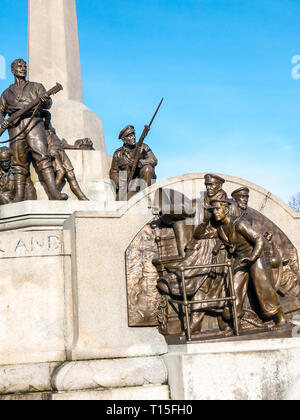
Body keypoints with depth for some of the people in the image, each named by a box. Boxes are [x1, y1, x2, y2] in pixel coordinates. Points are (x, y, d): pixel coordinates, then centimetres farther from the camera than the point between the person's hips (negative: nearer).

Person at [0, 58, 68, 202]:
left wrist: (45, 100, -20)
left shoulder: (36, 86, 20)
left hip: (33, 122, -2)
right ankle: (19, 197, -8)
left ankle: (53, 192, -30)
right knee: (19, 163, -4)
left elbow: (47, 105, 6)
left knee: (42, 156, -19)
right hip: (15, 127, 2)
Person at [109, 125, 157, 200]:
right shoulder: (118, 154, 4)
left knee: (147, 168, -32)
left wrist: (139, 162, -31)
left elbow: (153, 160, -15)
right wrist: (117, 184, -10)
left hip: (145, 179, 0)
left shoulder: (142, 147, -2)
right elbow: (113, 172, 9)